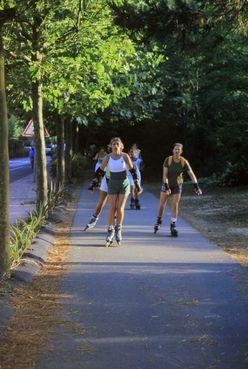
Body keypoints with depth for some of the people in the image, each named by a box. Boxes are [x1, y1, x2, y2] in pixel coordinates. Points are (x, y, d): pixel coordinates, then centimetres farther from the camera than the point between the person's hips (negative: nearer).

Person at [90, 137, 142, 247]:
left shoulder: (125, 156, -9)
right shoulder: (108, 157, -5)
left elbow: (132, 170, -3)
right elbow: (100, 171, 2)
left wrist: (137, 185, -3)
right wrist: (94, 183, -2)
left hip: (124, 184, -1)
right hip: (112, 184, 1)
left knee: (120, 208, -6)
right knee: (111, 209, -5)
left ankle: (118, 230, 13)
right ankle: (110, 232, 3)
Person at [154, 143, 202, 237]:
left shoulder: (184, 162, -15)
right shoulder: (168, 160, -17)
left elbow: (191, 174, -17)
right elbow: (164, 174, -18)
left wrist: (196, 186, -27)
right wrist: (166, 187, -26)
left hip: (177, 185, 0)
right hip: (167, 184, 0)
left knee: (175, 205, -7)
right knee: (162, 204, 2)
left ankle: (173, 226, 1)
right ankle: (159, 221, 26)